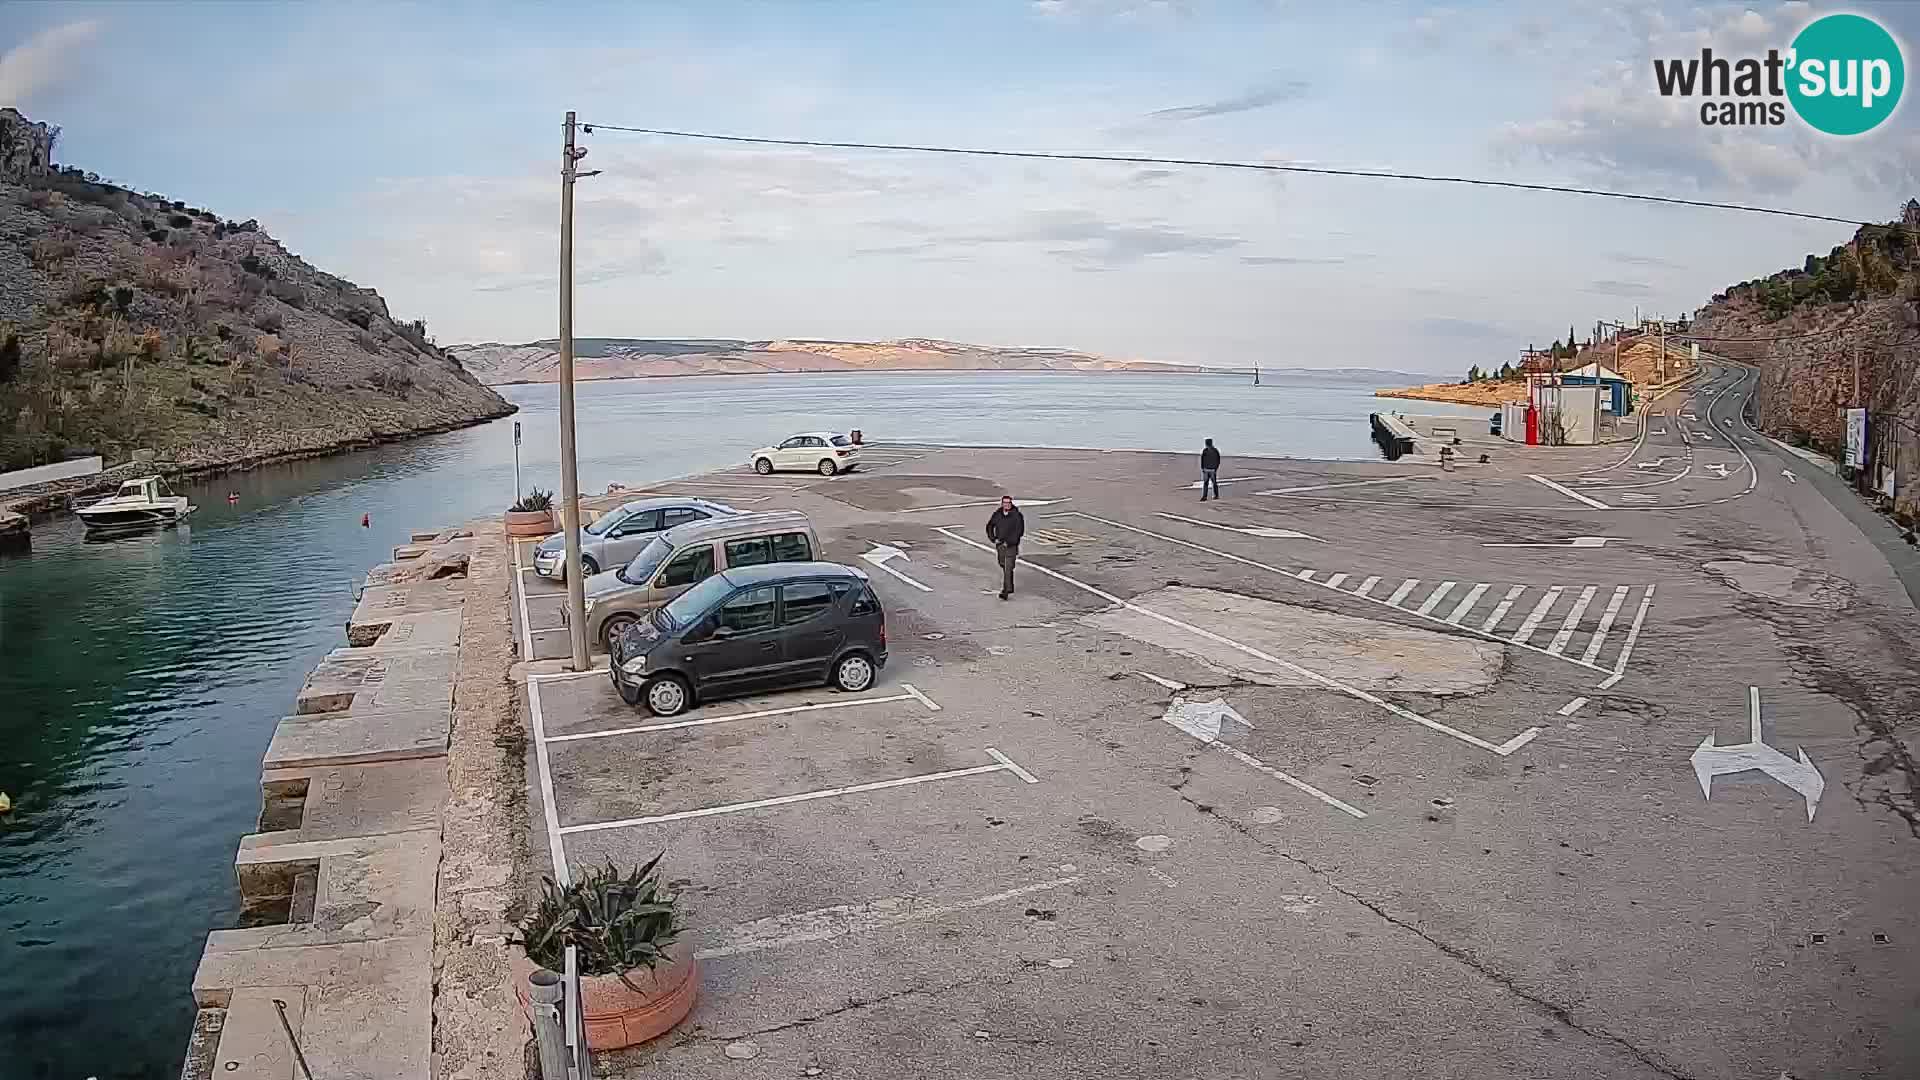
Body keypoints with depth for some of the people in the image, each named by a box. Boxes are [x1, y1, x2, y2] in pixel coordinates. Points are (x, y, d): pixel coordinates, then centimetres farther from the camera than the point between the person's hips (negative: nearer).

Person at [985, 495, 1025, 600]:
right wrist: (993, 538, 1)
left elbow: (1020, 531, -13)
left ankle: (1006, 591, -14)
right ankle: (1010, 588, 33)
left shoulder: (1017, 515, -11)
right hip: (1000, 545, 5)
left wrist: (1009, 542, -17)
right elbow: (989, 526, 15)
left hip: (1011, 546, -5)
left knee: (1008, 568, -12)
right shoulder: (997, 514, 2)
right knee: (1003, 567, 16)